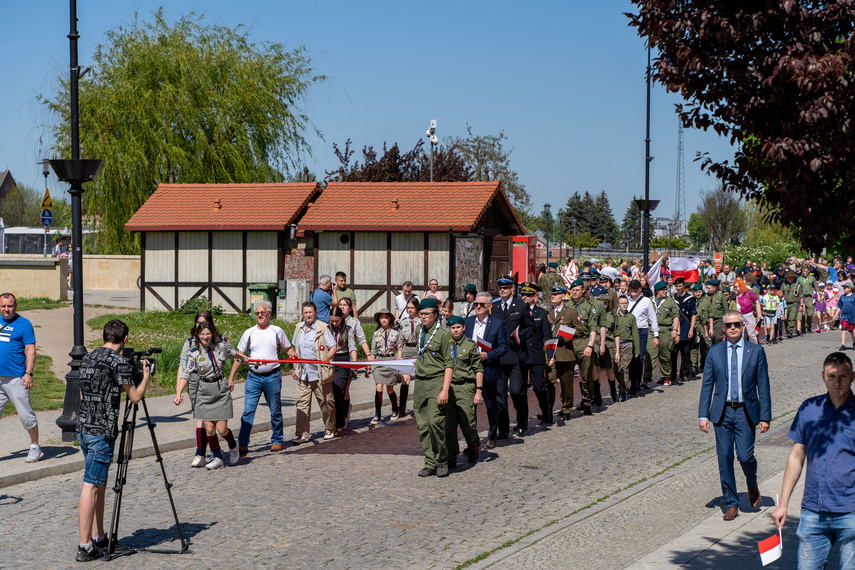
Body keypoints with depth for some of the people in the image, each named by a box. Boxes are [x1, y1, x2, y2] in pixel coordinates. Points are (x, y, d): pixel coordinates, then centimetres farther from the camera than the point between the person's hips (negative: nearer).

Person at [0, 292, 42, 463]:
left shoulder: (24, 324, -3)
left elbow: (31, 350, -7)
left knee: (26, 414, -1)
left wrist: (28, 373, -15)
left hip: (15, 378, -5)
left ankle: (35, 448, 11)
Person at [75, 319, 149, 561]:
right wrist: (145, 376, 8)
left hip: (83, 426, 8)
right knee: (91, 486, -8)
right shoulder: (119, 362, -12)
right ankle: (85, 546, -7)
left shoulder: (87, 358, 13)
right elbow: (135, 397, -7)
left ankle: (99, 539, 19)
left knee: (99, 486, 15)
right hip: (102, 431, -8)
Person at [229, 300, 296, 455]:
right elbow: (239, 356, 9)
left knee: (275, 411, 8)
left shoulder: (277, 332, 4)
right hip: (253, 377, 1)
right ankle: (242, 444, -6)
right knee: (248, 411, -7)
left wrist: (293, 354, -11)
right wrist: (231, 377, 5)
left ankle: (277, 440, 22)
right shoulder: (249, 333, 6)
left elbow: (288, 348, 14)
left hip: (272, 377, 0)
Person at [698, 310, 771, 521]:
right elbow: (707, 385, 6)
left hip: (746, 411, -2)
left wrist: (765, 416, -3)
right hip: (722, 412, 2)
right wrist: (703, 415, -1)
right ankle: (731, 504, 14)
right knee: (724, 459, 2)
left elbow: (763, 386, 2)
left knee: (745, 457, -9)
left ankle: (752, 485, 24)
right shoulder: (715, 352, 5)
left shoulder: (756, 351, 1)